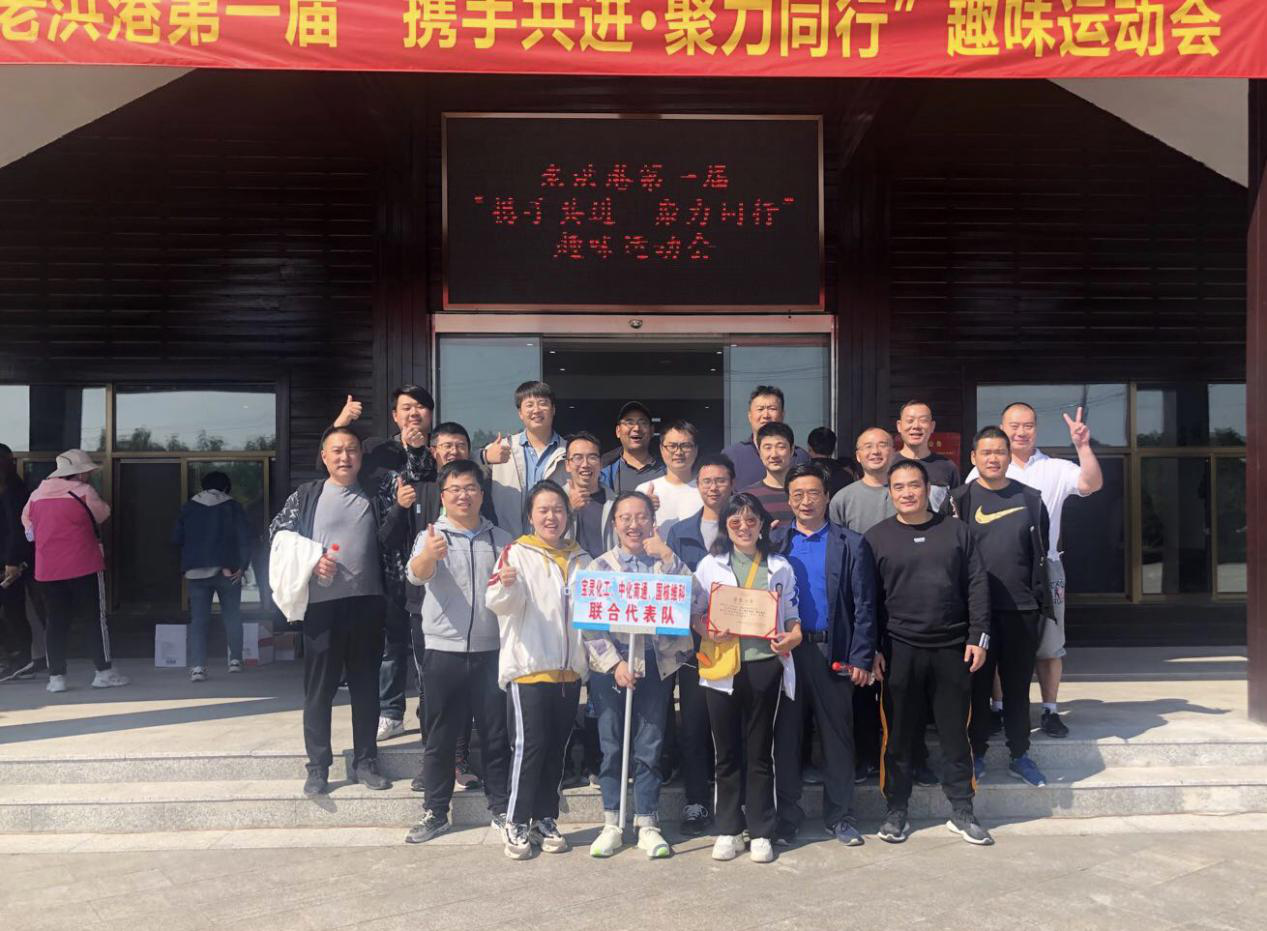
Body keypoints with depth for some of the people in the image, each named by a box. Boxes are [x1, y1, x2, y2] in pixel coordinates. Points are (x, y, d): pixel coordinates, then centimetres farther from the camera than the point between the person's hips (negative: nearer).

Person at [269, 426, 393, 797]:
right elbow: (278, 535, 4)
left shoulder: (374, 499, 10)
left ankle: (364, 762, 21)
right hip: (322, 603, -2)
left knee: (366, 685, 9)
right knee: (319, 687, 4)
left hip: (367, 602, 2)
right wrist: (311, 561, -9)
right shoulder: (306, 495, 4)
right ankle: (318, 768, 14)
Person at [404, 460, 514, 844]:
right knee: (440, 737, 7)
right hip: (443, 650, -2)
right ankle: (435, 813, 18)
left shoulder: (500, 539, 8)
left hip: (491, 650, 2)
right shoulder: (431, 537, -2)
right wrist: (428, 556, -46)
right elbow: (416, 574, -23)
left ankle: (501, 809, 22)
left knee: (496, 734, 9)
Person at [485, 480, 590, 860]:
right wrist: (505, 584, -36)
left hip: (569, 670, 5)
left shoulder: (580, 559, 12)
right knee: (529, 745, -7)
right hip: (528, 667, -5)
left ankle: (545, 819, 23)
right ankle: (516, 823, 5)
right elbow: (500, 603, -15)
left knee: (556, 748, 11)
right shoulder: (518, 553, -2)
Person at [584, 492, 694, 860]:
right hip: (610, 664, 0)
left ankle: (648, 826, 16)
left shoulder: (665, 562, 5)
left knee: (649, 746, 6)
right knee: (612, 745, 6)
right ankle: (612, 825, 17)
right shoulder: (600, 566, 3)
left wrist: (667, 556, -17)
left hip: (656, 663, 0)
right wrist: (614, 663, -11)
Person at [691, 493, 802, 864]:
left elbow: (792, 613, 11)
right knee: (726, 752, 8)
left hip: (764, 665, 0)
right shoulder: (709, 565, 6)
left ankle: (761, 833, 15)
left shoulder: (780, 567, 9)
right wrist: (708, 631, -15)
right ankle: (728, 830, 19)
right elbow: (694, 611, 5)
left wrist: (794, 636, -9)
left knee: (760, 751, 6)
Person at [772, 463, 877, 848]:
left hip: (833, 652, -1)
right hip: (784, 651, 1)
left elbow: (864, 606, 0)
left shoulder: (851, 544, 3)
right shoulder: (773, 543, 8)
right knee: (786, 734, 7)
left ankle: (839, 815, 20)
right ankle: (787, 815, 18)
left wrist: (861, 658, -7)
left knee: (837, 735, 6)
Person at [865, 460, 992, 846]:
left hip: (952, 649, 1)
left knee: (955, 733, 8)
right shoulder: (876, 537, 3)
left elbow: (977, 585, 5)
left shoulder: (956, 531, 6)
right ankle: (896, 812, 18)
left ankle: (962, 812, 20)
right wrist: (871, 649, -3)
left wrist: (978, 637, -2)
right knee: (899, 735, 6)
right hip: (899, 650, -1)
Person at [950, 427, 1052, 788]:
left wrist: (1040, 601, 5)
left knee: (1018, 685, 10)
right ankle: (976, 754, 19)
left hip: (1020, 609, 2)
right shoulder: (961, 500, 0)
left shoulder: (1030, 499, 6)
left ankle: (1020, 755, 22)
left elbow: (1041, 553, 10)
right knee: (977, 684, 6)